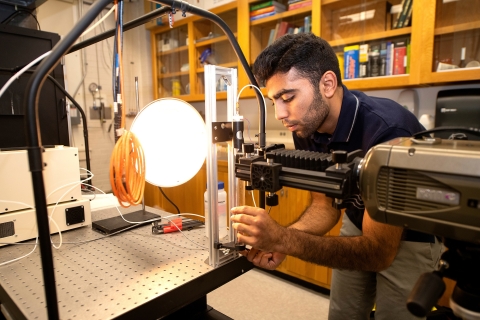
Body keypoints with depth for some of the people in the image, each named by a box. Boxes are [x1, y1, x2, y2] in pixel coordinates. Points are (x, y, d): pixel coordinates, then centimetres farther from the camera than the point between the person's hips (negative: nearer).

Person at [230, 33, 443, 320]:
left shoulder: (388, 131, -36)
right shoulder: (306, 128, -15)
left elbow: (379, 252, -34)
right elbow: (325, 205, -7)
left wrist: (284, 239, -43)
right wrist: (277, 240, -25)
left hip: (412, 236, -5)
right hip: (361, 224, 6)